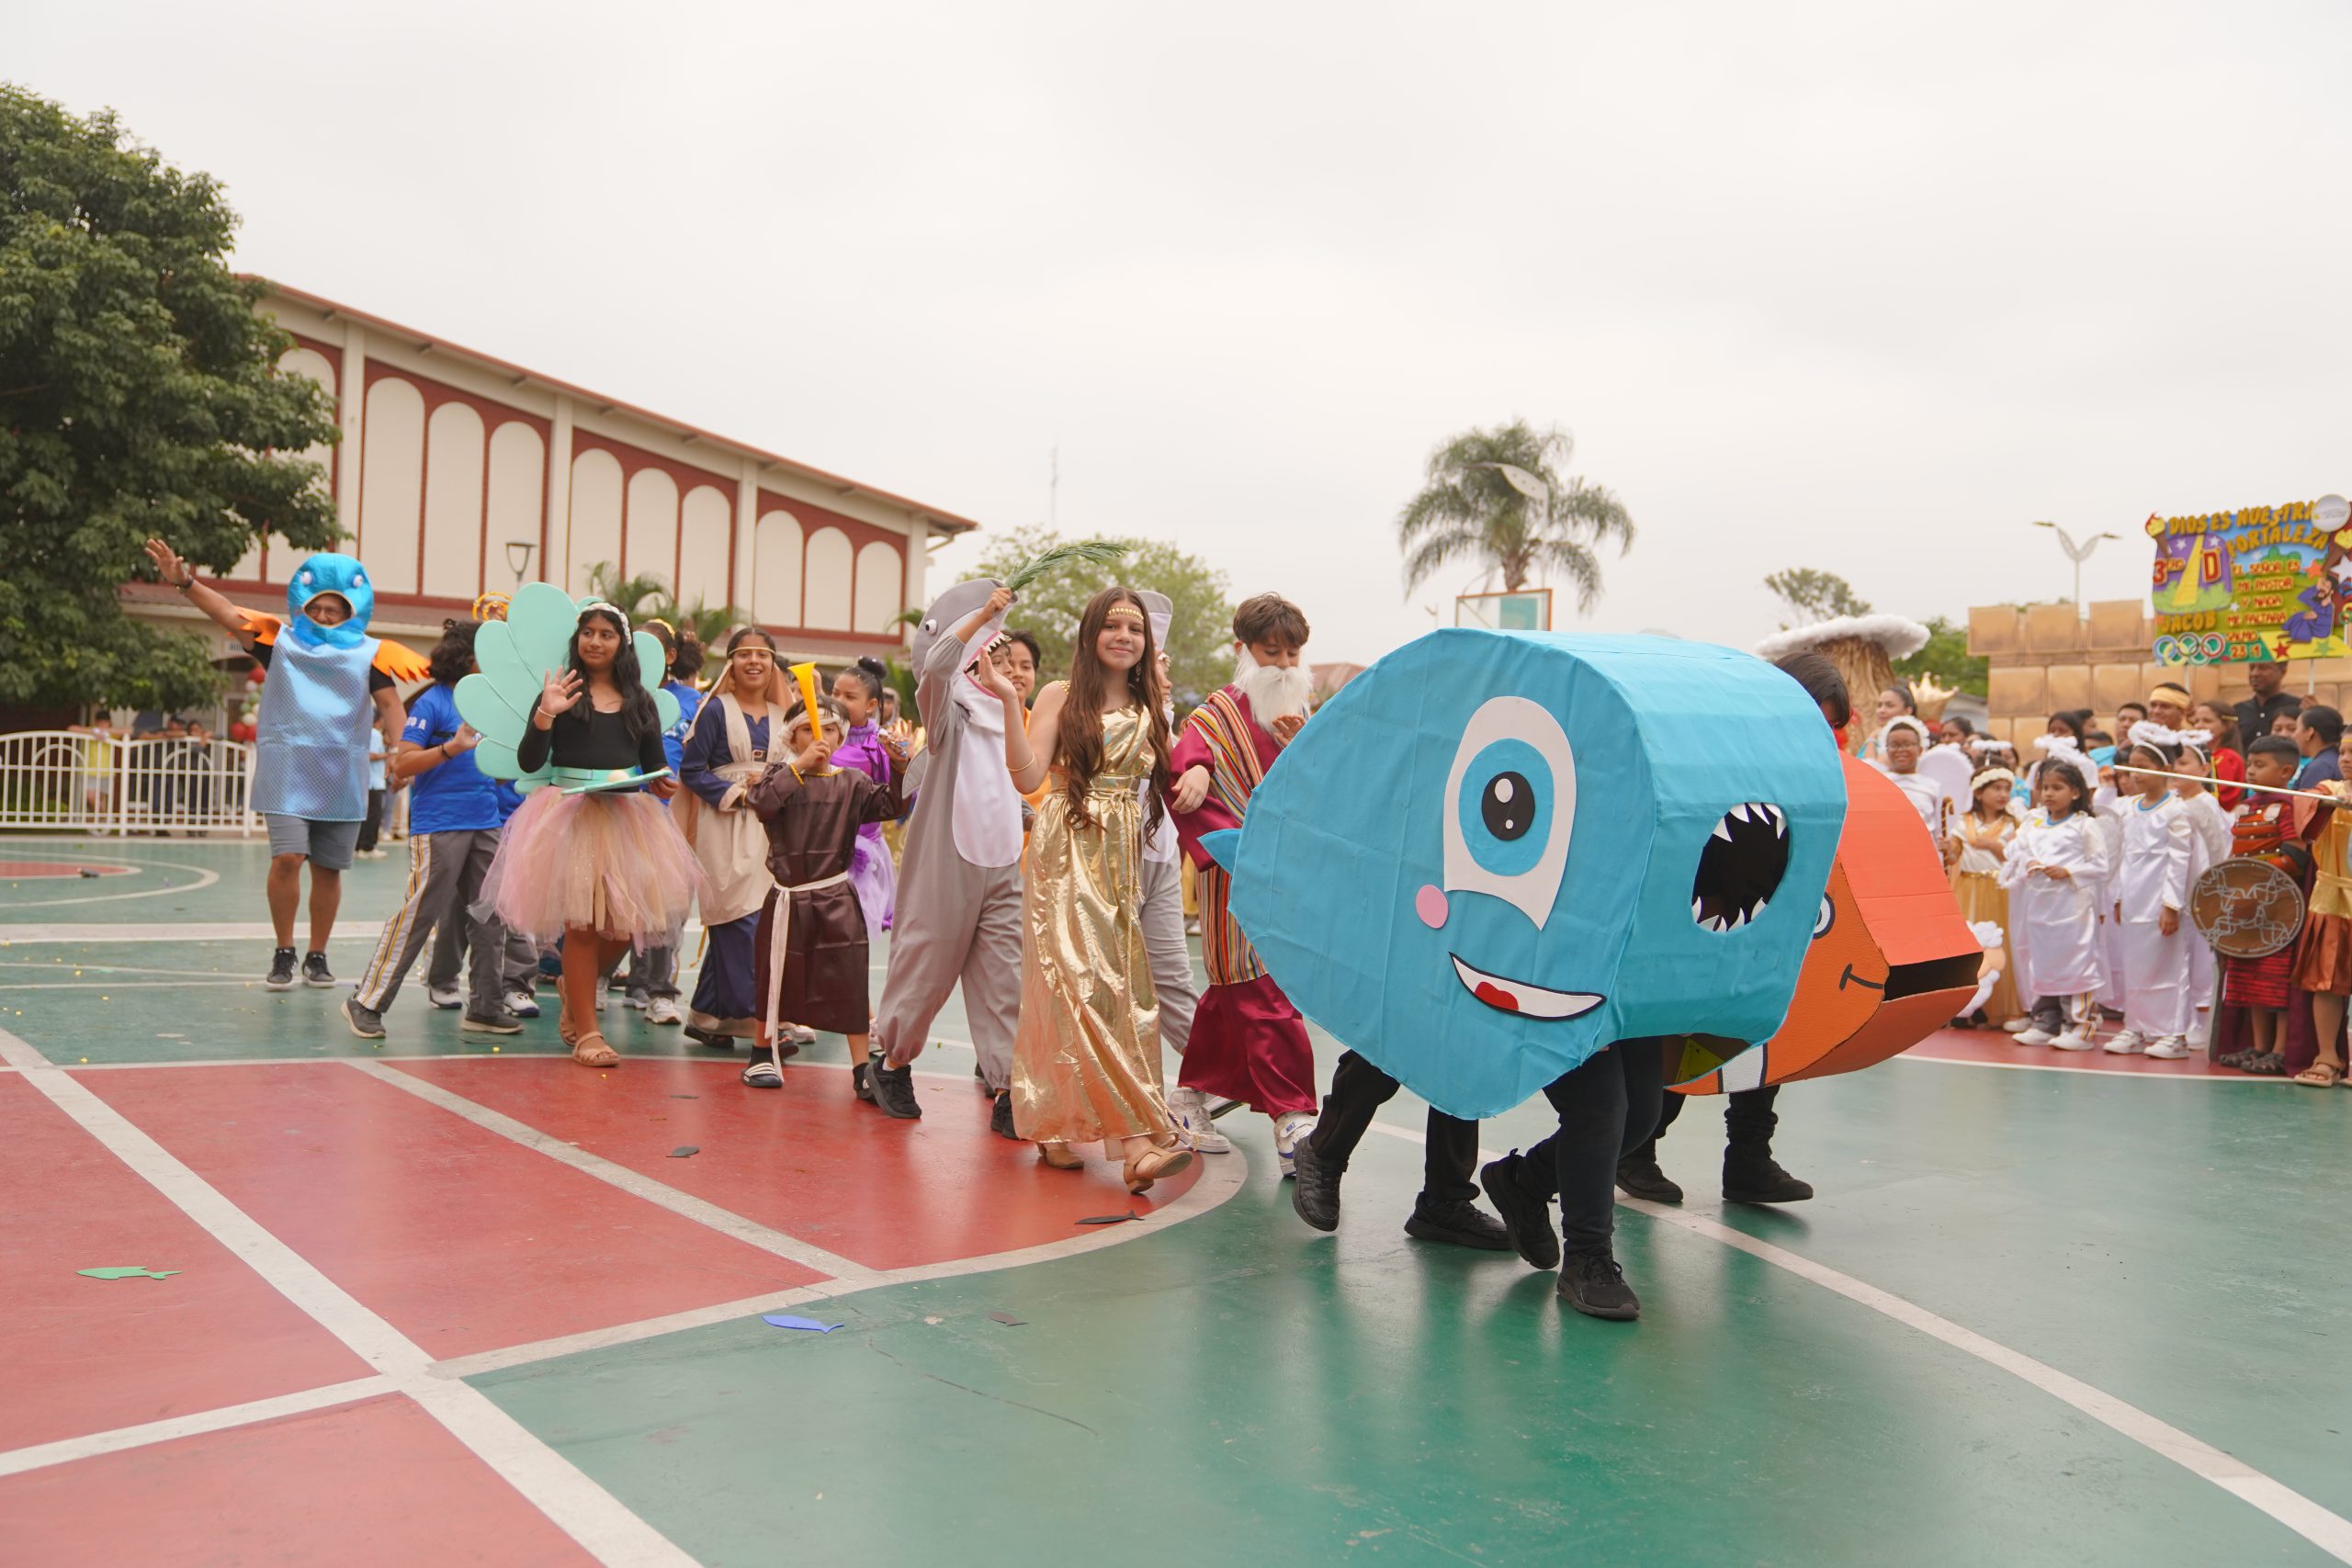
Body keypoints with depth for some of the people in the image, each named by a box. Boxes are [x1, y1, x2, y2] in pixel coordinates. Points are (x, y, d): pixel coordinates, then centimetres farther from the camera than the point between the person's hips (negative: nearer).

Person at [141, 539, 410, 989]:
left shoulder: (368, 653, 4)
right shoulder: (280, 641, 5)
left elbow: (388, 703, -1)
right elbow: (230, 615, -4)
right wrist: (185, 583, -18)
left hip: (342, 778, 1)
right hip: (288, 773, -1)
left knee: (327, 868, 7)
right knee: (287, 858, -13)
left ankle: (317, 956, 21)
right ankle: (283, 952, 4)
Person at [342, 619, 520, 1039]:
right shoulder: (433, 702, -7)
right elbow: (402, 764, -13)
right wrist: (452, 748, -23)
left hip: (486, 823, 7)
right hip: (438, 826, -7)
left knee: (489, 918, 9)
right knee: (419, 914, -6)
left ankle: (485, 1007, 18)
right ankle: (367, 1002, 4)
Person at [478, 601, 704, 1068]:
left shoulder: (640, 701, 14)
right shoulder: (561, 693, 2)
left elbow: (656, 764, 15)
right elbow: (529, 763, -5)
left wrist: (663, 785, -6)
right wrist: (545, 715, -19)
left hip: (629, 817, 4)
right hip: (571, 814, -4)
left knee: (628, 918, 1)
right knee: (582, 923, -5)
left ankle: (575, 988, 31)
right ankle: (586, 1032, 4)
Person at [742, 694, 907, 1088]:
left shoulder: (851, 782, 3)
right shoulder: (781, 775, 1)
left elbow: (889, 804, -8)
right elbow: (762, 802, -19)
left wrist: (897, 767, -23)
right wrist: (798, 765, -21)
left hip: (837, 898, 0)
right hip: (788, 898, 0)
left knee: (850, 982, -1)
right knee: (774, 980, 11)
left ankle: (863, 1068, 5)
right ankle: (764, 1056, 31)